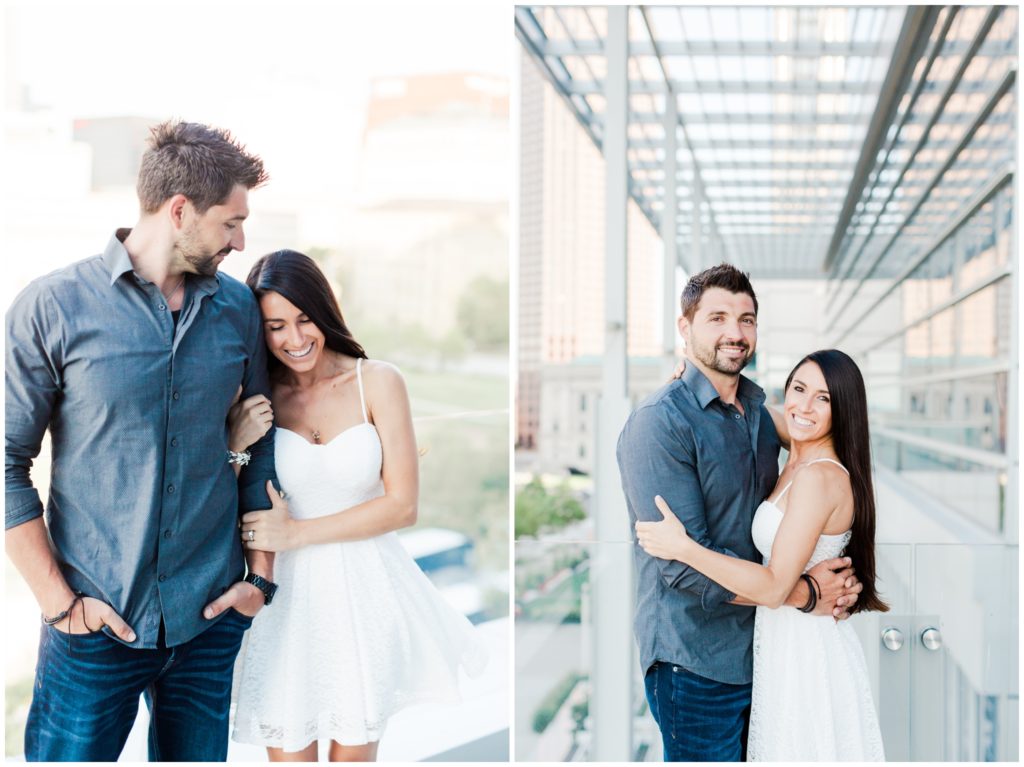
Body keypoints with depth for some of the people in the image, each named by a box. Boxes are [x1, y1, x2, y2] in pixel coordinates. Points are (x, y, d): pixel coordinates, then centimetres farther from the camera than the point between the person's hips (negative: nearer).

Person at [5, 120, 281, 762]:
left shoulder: (239, 310, 4)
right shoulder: (52, 307, -8)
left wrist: (262, 575, 4)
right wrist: (58, 599, -10)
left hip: (210, 616, 3)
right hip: (96, 621, -3)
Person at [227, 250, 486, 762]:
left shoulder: (377, 382, -6)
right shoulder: (257, 400, -1)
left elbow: (401, 505, -8)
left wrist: (296, 533, -12)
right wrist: (237, 448, -16)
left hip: (368, 589, 0)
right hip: (292, 594, 1)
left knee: (354, 752, 12)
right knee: (289, 752, 4)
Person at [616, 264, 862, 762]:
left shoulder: (760, 412, 10)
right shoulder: (658, 422, -16)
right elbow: (684, 564, -22)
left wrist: (835, 582, -7)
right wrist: (805, 594, -17)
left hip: (759, 650, 7)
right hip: (697, 661, -7)